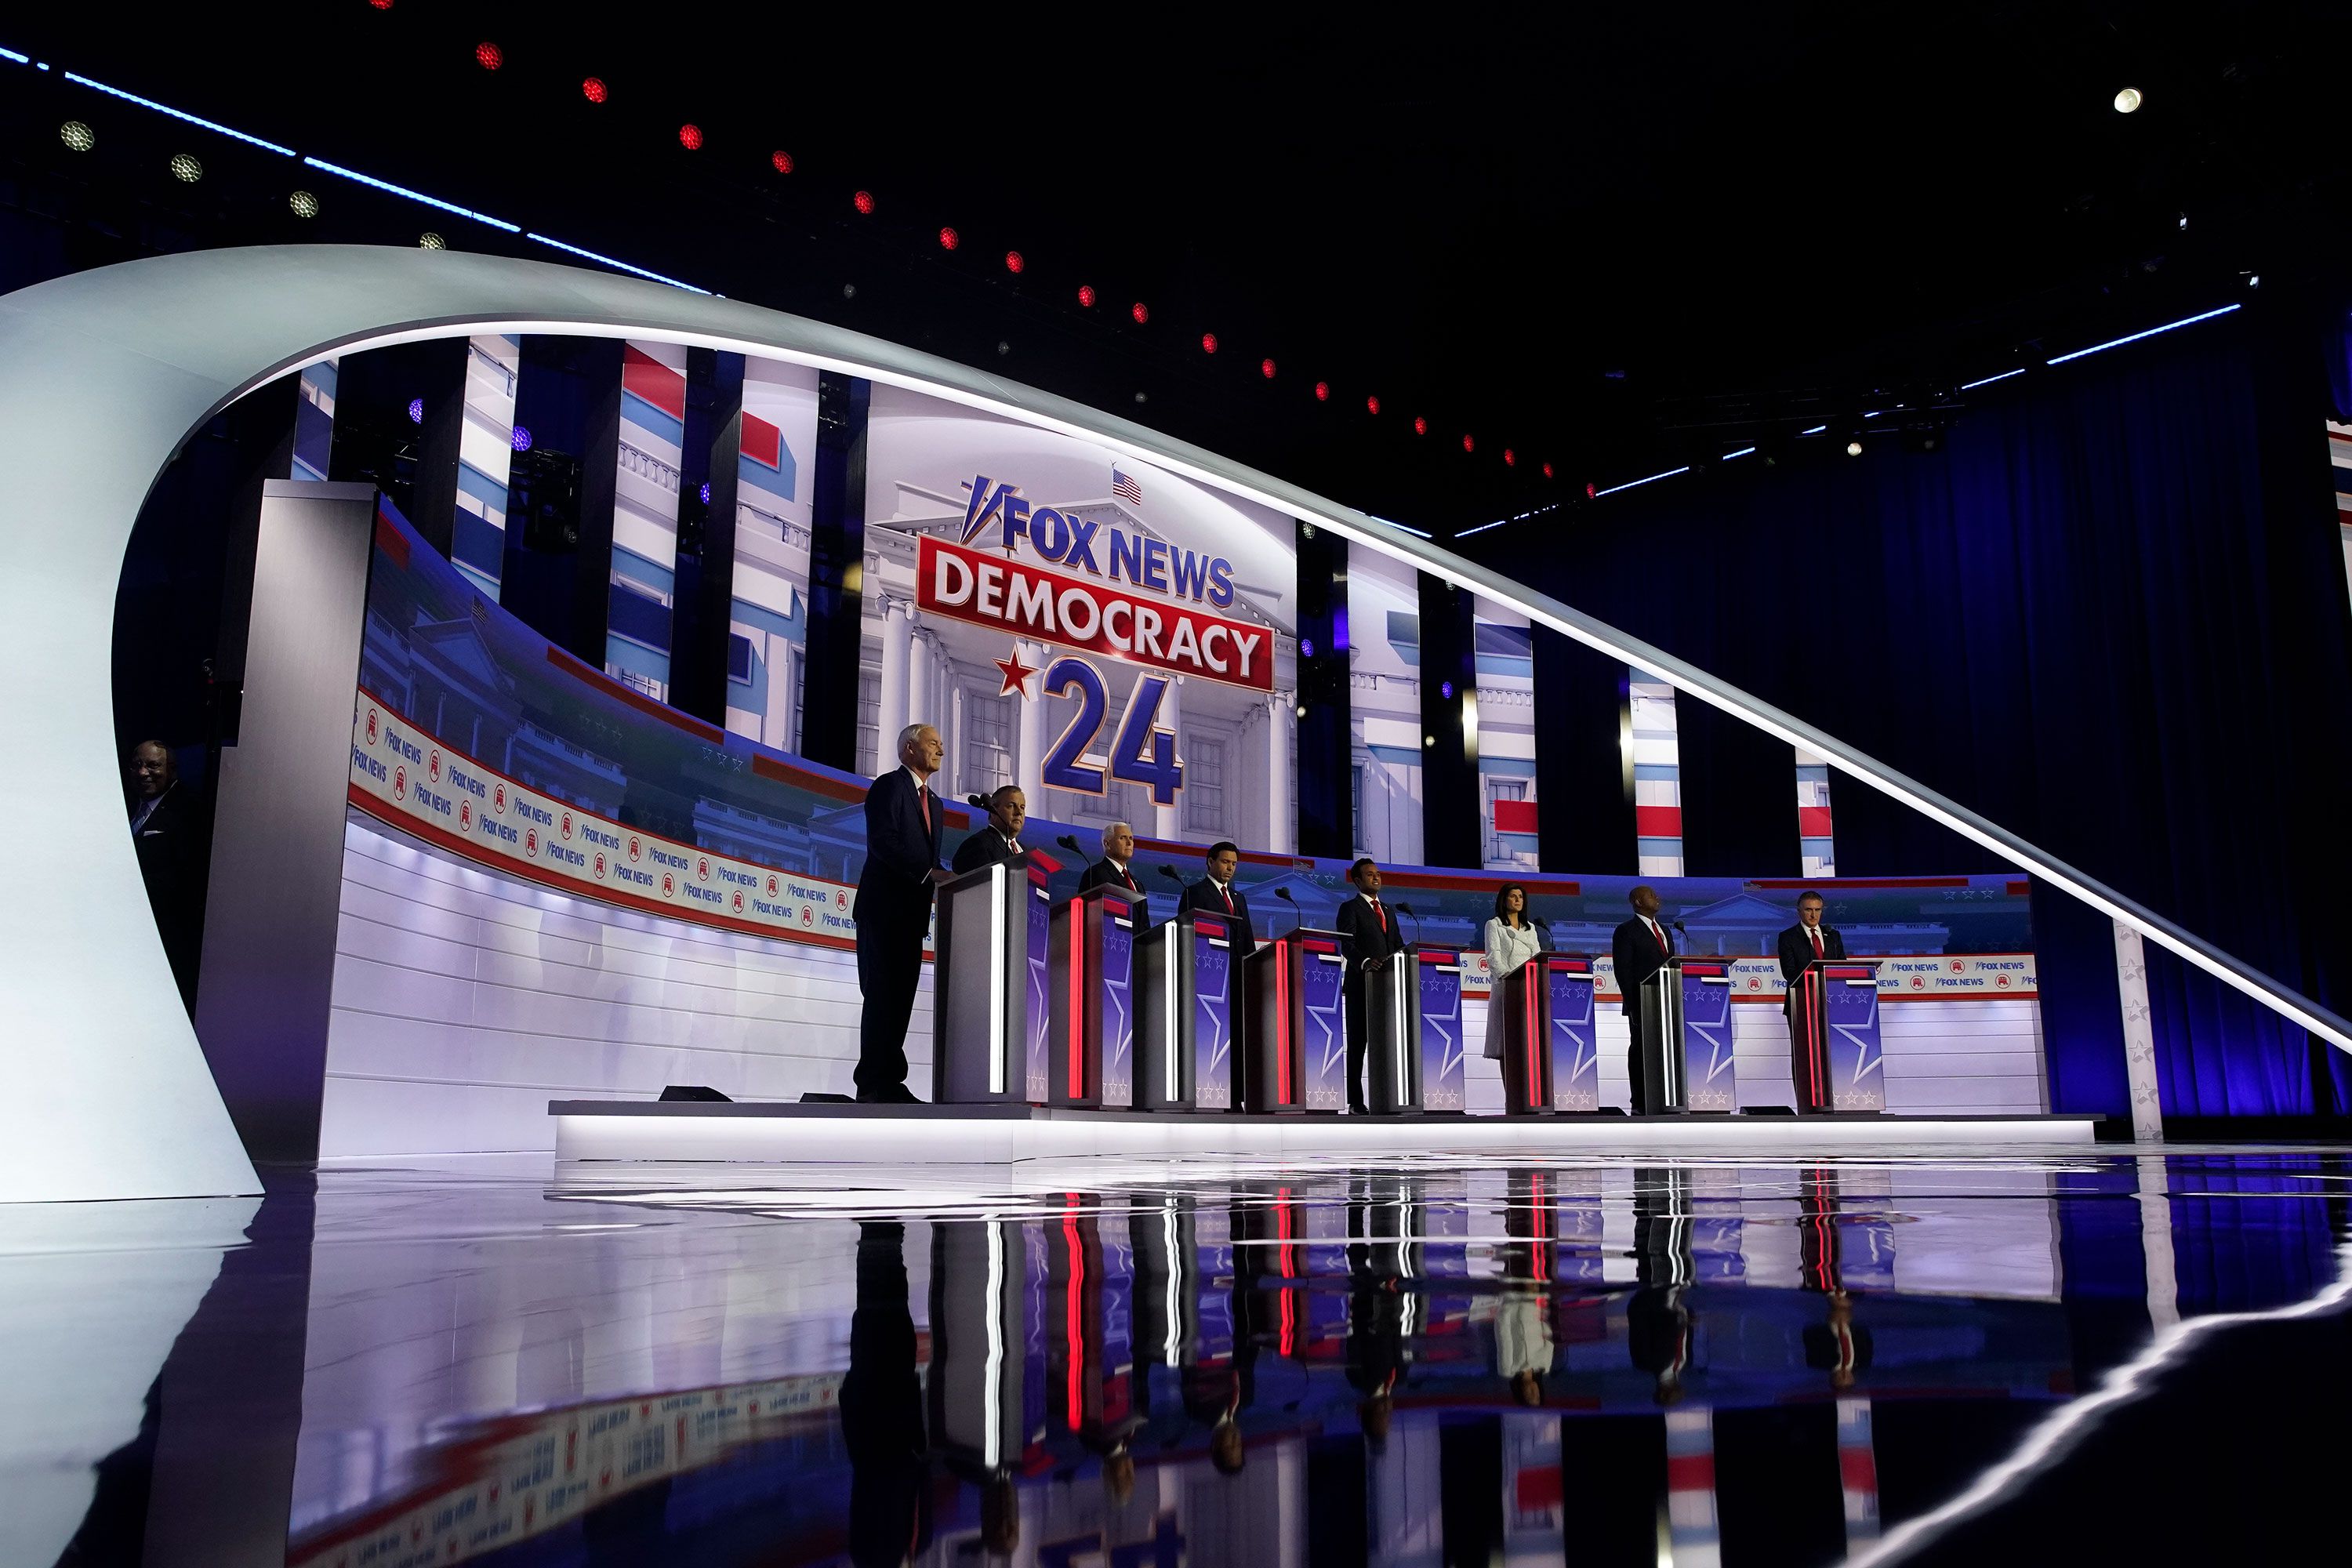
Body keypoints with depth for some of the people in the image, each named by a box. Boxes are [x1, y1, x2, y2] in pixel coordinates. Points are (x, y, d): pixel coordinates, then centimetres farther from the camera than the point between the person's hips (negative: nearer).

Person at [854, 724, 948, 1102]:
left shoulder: (933, 802, 24)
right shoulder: (890, 786, -2)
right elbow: (882, 841, -16)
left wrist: (941, 878, 1)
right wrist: (929, 872, -22)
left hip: (911, 914, 8)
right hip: (884, 910, -8)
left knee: (899, 999, 4)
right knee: (884, 995, -10)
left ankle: (876, 1082, 5)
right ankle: (881, 1082, -11)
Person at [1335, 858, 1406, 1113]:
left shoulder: (1388, 910, 23)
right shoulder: (1350, 908, 1)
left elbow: (1399, 945, 21)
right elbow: (1347, 944, -12)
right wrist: (1365, 962, -29)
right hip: (1361, 984, -6)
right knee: (1358, 1044, -3)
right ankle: (1356, 1101, -2)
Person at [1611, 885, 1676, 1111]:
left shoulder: (1663, 931, 20)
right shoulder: (1626, 931, -4)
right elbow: (1623, 971, -10)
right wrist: (1633, 1005, -16)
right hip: (1642, 1005, -7)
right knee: (1640, 1051, -3)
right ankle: (1640, 1104, 0)